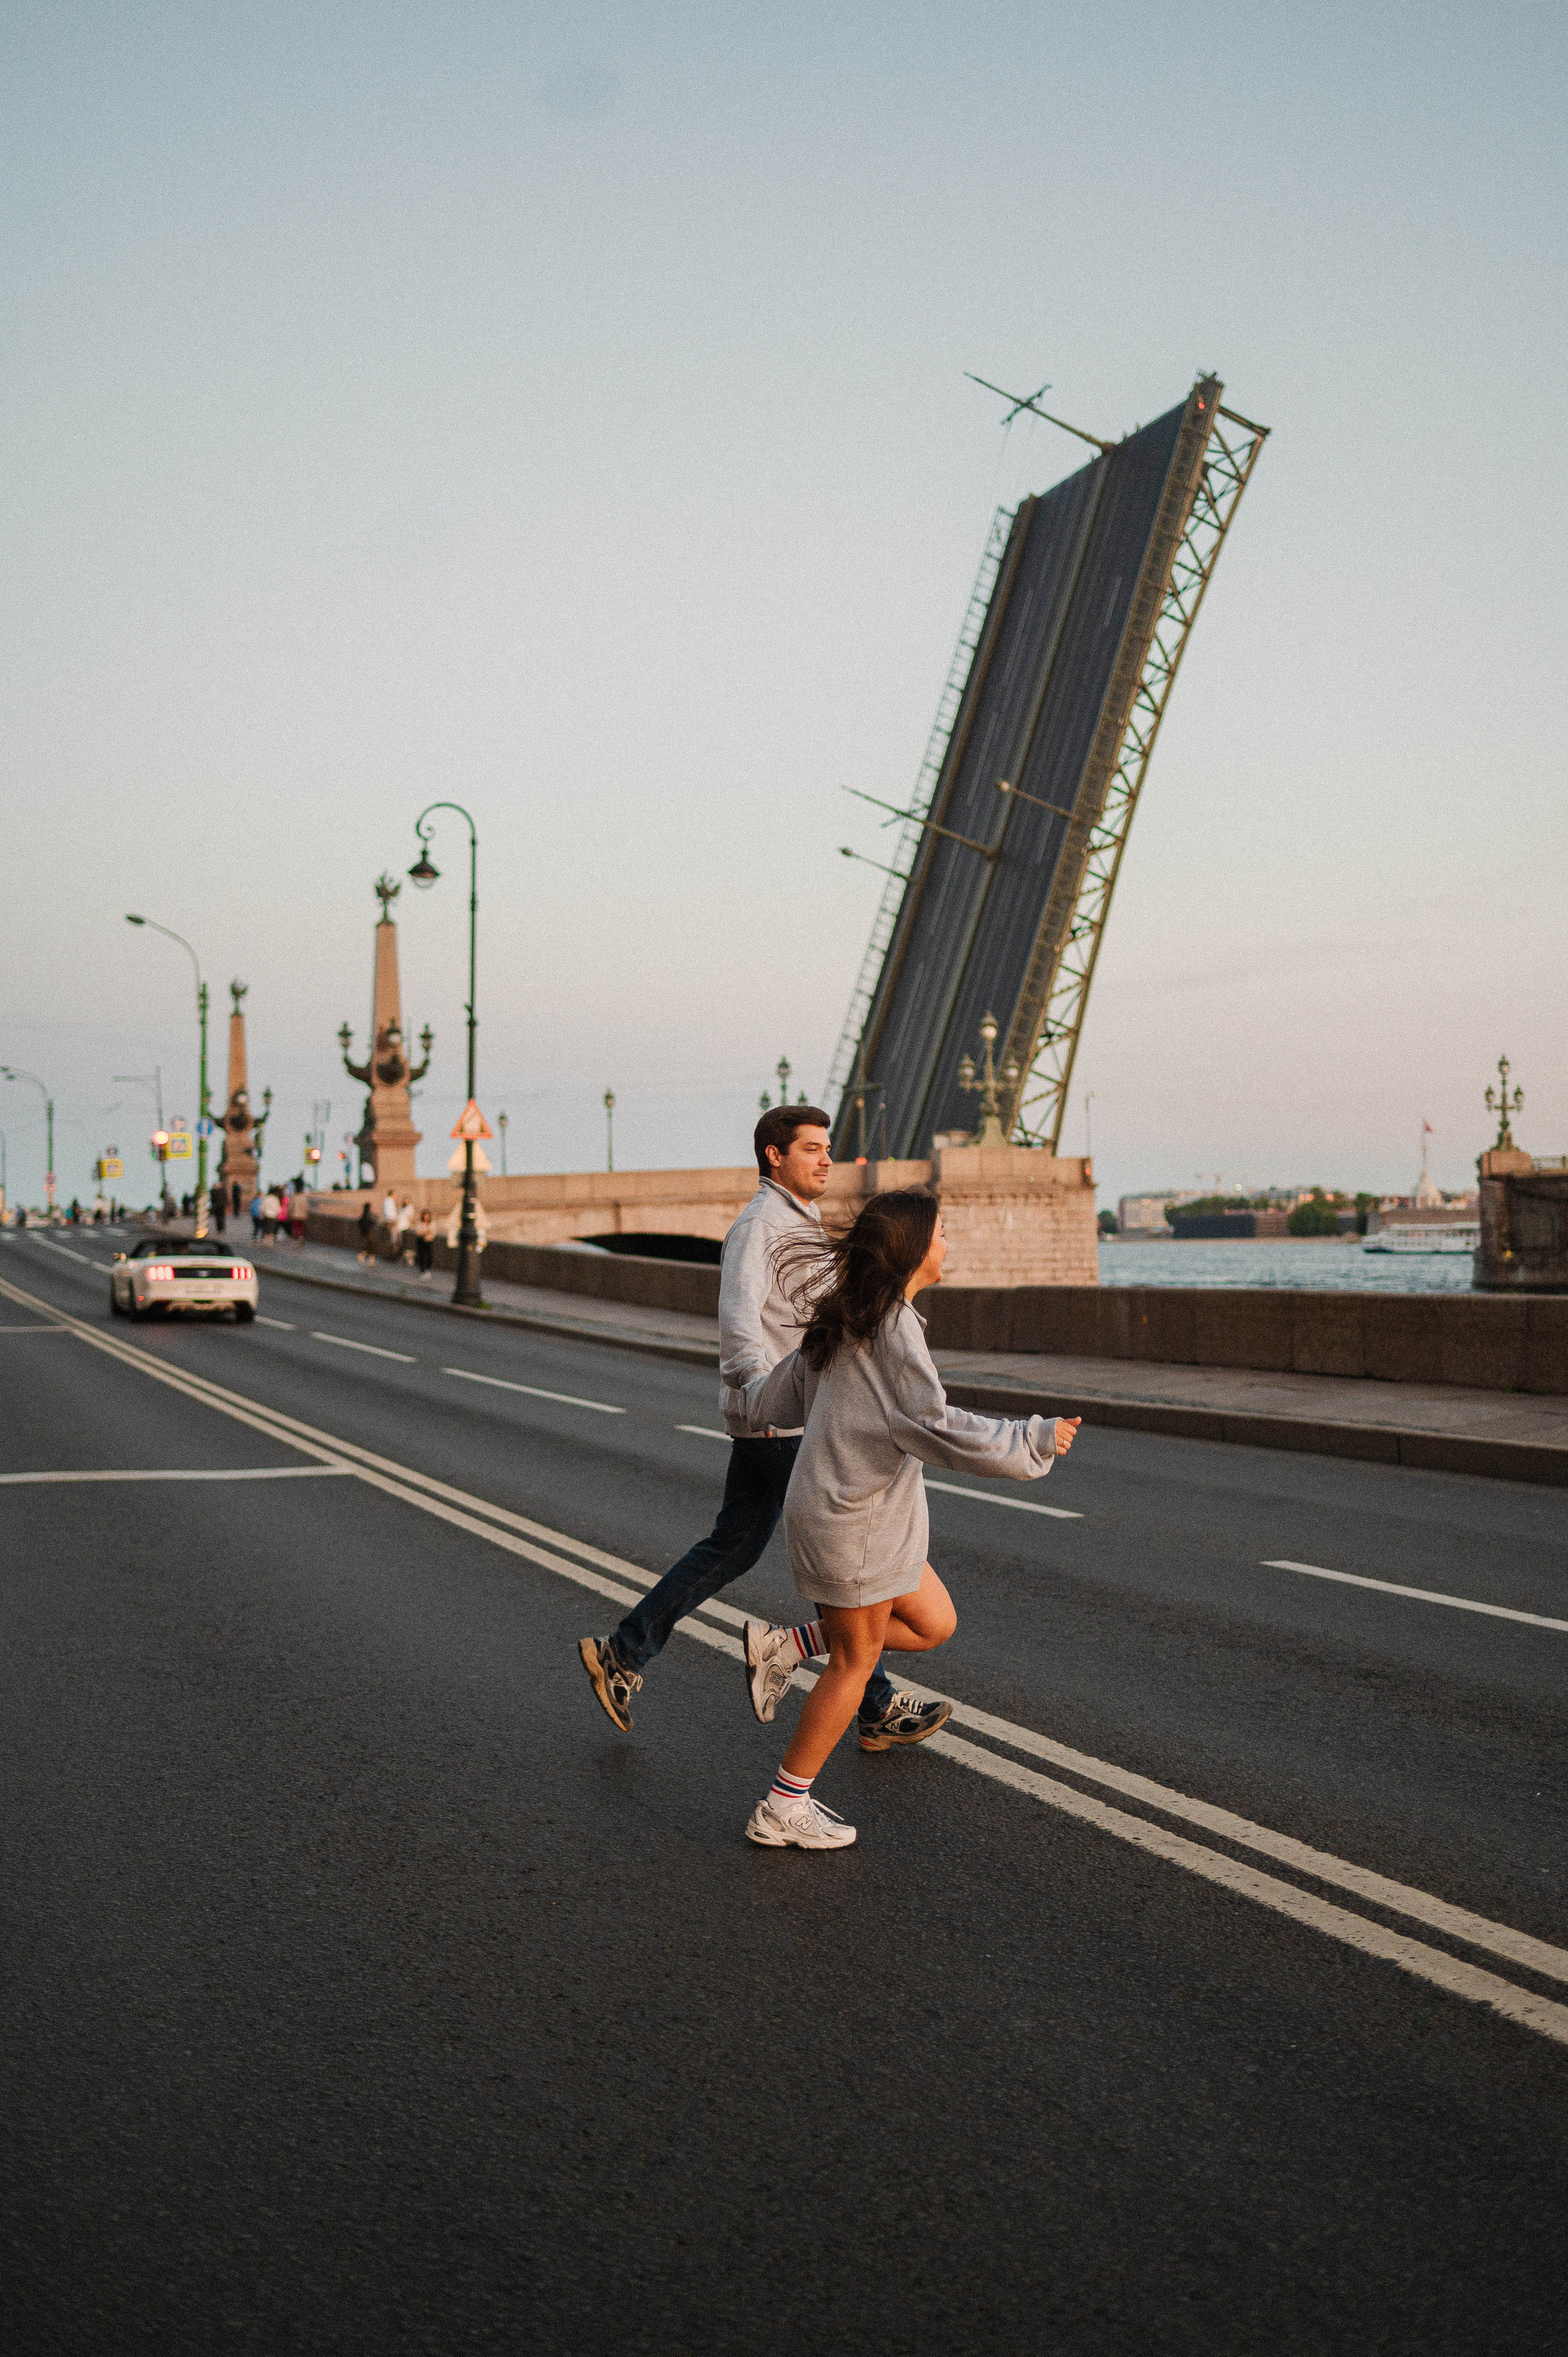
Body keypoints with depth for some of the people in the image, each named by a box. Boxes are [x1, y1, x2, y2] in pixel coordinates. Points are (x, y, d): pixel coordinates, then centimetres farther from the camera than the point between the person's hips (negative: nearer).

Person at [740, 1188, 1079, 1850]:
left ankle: (782, 1647, 15)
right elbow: (937, 1428, -23)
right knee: (856, 1661, 3)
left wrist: (755, 1399, 41)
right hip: (853, 1519, -9)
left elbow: (774, 1399, 17)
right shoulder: (893, 1327, -19)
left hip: (860, 1509, 9)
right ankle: (782, 1809, 14)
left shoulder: (841, 1318, 10)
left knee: (934, 1624, 14)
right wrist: (1034, 1441, -16)